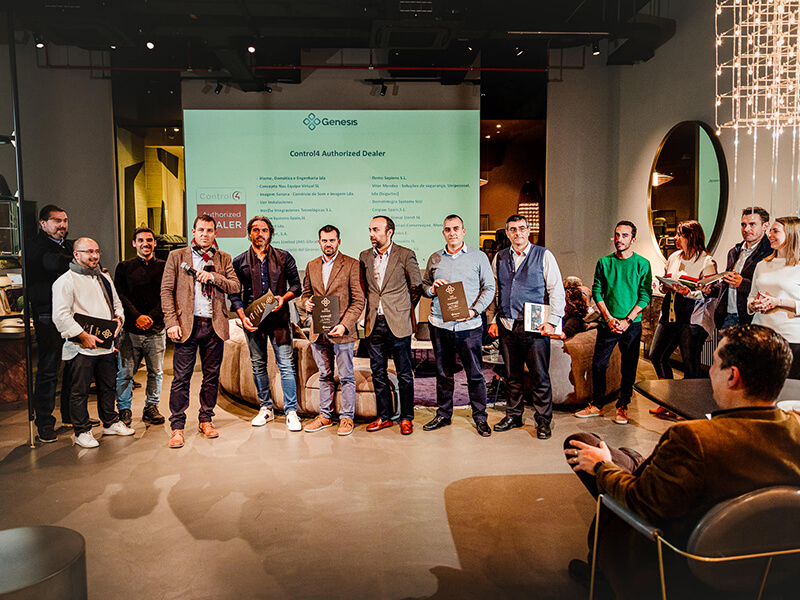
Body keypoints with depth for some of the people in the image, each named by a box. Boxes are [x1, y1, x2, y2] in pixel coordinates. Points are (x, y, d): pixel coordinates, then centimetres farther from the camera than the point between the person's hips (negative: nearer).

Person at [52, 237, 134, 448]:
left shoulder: (104, 279, 17)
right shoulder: (66, 281, -7)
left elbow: (116, 303, 25)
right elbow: (60, 315, -14)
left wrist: (118, 317, 4)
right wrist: (83, 336, -18)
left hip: (106, 344, 7)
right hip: (81, 348, -7)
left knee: (108, 386, 16)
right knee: (80, 391, 2)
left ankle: (110, 423, 29)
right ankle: (82, 432, 12)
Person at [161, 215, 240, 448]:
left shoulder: (224, 258, 12)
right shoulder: (177, 256, 6)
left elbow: (235, 286, 4)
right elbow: (166, 291, 1)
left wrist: (213, 277, -12)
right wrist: (171, 322, -8)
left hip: (215, 325, 2)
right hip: (187, 324, -2)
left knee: (212, 376, 9)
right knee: (181, 378, -2)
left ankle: (206, 420, 23)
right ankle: (177, 427, 8)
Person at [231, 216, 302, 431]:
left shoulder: (284, 258, 5)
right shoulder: (240, 262, 8)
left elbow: (296, 285, 7)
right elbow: (234, 294, 8)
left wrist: (284, 298, -12)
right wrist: (242, 317, -5)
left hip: (279, 317, -2)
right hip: (253, 319, 2)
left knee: (286, 365, -5)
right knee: (258, 365, 10)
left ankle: (291, 411, 2)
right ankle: (265, 408, 23)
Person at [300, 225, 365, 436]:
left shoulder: (351, 265, -4)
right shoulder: (312, 266, 12)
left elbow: (359, 300, -7)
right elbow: (306, 292, 23)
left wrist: (344, 324, -17)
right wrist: (306, 302, -2)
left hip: (341, 330, -5)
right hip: (318, 330, 5)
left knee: (346, 376, 3)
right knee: (324, 376, 14)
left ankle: (346, 418, 14)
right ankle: (324, 416, 24)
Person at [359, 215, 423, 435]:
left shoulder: (405, 255, -4)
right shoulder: (364, 257, 9)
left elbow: (416, 287, 3)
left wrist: (403, 309, 5)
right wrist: (370, 308, 12)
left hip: (398, 324, -4)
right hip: (374, 323, 4)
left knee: (404, 373, 4)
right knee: (378, 372, 10)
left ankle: (406, 418, 16)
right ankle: (384, 416, 23)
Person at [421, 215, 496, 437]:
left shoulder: (478, 257, 3)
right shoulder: (435, 258, 11)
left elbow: (489, 288, 2)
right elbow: (423, 286, 17)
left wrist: (474, 311, -12)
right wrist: (432, 289, -6)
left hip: (469, 326, -2)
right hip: (439, 324, 3)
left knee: (475, 373, 2)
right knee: (443, 373, 11)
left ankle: (480, 417, 15)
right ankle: (443, 415, 24)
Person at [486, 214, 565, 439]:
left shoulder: (544, 256, 0)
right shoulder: (499, 258, 11)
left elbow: (557, 291, -1)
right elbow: (493, 292, 16)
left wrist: (552, 321, -9)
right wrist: (493, 320, 8)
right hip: (507, 326, 4)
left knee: (540, 376, 1)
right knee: (512, 375, 12)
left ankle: (543, 421, 14)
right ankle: (514, 415, 26)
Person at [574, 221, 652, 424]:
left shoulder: (642, 264, -1)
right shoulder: (604, 262, 4)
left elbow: (645, 295, -3)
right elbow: (597, 292, 4)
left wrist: (628, 320, -12)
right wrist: (609, 318, -7)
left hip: (632, 324, -2)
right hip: (607, 323, 2)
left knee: (628, 368, 5)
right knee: (598, 364, 5)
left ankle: (622, 407, 19)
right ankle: (596, 405, 19)